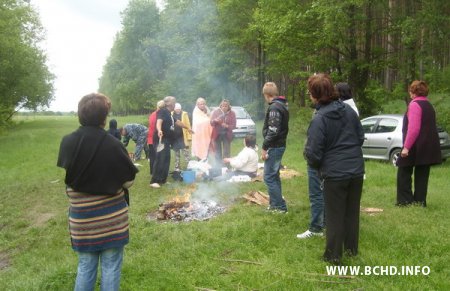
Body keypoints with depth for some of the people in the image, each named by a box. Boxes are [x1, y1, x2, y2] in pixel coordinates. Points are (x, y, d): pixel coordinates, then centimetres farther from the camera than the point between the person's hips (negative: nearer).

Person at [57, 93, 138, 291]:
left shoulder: (67, 143, -8)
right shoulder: (113, 145, -17)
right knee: (111, 266, 11)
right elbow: (129, 180, -9)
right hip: (112, 216, -3)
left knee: (85, 266, 17)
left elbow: (66, 173, 7)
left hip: (82, 217, 3)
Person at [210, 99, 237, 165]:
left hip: (227, 135, 0)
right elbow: (211, 123, -3)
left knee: (226, 153, -1)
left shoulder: (232, 113, -4)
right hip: (217, 134, 0)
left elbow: (234, 125, -5)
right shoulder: (216, 112, -4)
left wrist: (227, 126, -24)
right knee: (217, 153, 6)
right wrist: (215, 120, -25)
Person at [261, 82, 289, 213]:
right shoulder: (283, 106, 14)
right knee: (274, 176, 17)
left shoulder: (274, 107, -17)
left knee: (269, 177, -4)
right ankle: (275, 204, 25)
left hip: (274, 147, -10)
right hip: (280, 145, 10)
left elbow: (273, 131, -24)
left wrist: (264, 147, -18)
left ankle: (280, 206, -1)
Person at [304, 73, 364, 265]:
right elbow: (361, 137, 10)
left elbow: (313, 154, -17)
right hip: (356, 170, 6)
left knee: (335, 215, 7)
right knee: (352, 211, 19)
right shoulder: (348, 110, 0)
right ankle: (351, 248, 33)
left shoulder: (319, 119, -18)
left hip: (335, 173, -6)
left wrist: (315, 164, 5)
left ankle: (333, 255, 17)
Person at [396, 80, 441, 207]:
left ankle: (405, 200, 2)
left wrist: (406, 147, -22)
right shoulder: (429, 105, 17)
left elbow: (413, 128, -22)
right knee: (422, 174, 11)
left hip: (416, 146, -8)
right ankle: (420, 201, 12)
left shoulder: (414, 104, -12)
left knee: (404, 172, 2)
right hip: (429, 147, 9)